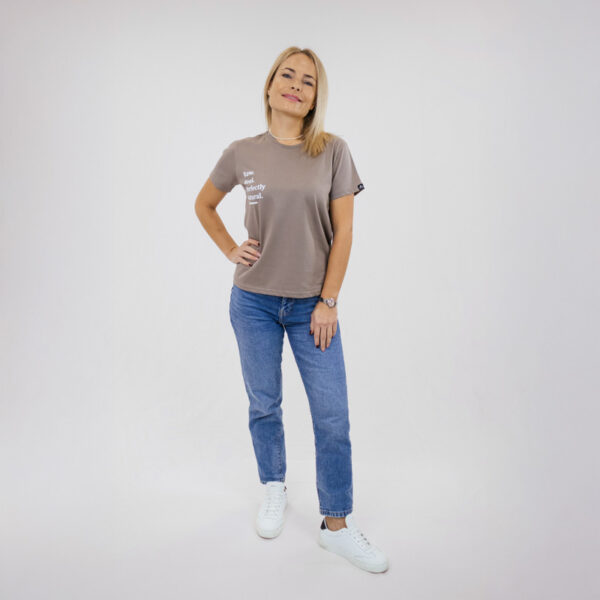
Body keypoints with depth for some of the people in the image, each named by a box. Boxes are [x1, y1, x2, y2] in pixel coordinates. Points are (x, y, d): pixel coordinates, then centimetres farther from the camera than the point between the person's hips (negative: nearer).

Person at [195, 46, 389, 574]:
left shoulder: (333, 151, -3)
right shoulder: (242, 153, 1)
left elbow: (343, 232, -4)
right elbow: (204, 205, 17)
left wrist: (329, 301, -7)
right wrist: (230, 250, 4)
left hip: (312, 305, -1)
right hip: (254, 301, 1)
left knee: (333, 417, 2)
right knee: (264, 406, 13)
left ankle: (337, 525, 21)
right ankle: (275, 491, 39)